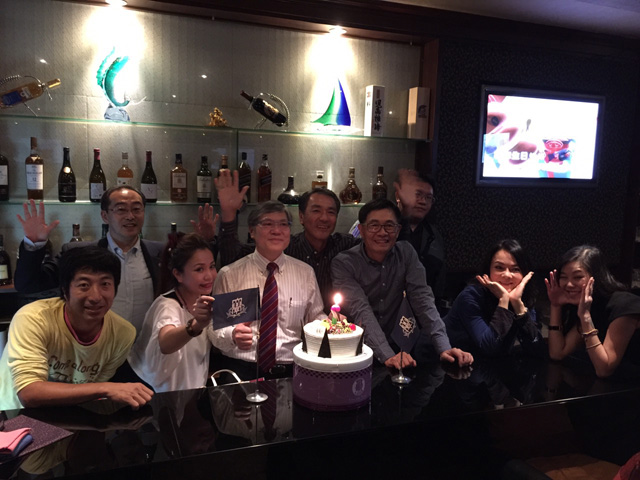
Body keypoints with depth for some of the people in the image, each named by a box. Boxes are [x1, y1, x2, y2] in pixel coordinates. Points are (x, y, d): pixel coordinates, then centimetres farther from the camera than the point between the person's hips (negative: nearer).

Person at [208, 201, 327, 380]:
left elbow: (315, 316, 16)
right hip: (241, 368, -3)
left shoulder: (305, 273, 11)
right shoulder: (228, 275, 3)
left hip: (291, 369, 3)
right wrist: (232, 336, -19)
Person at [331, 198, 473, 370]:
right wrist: (387, 356, -34)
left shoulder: (406, 253, -1)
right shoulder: (343, 264, -13)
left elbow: (422, 300, -9)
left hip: (393, 343, 3)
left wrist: (443, 347, -22)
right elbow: (361, 312, -22)